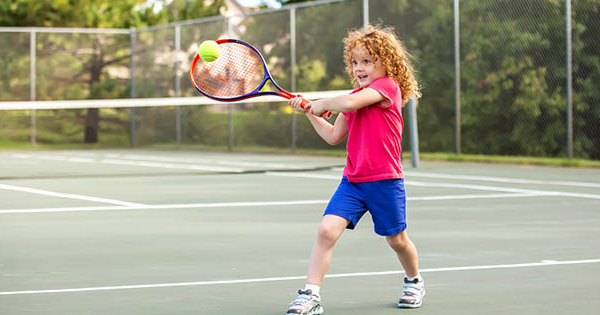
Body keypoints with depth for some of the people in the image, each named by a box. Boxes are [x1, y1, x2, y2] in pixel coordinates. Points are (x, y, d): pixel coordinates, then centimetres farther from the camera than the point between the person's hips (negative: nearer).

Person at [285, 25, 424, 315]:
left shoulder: (388, 85, -11)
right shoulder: (356, 96, 14)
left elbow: (348, 103, -27)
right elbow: (334, 137, 19)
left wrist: (321, 104, -9)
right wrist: (309, 113, 12)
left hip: (384, 180, -5)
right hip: (352, 180, 5)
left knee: (396, 239, 13)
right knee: (327, 230, -14)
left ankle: (414, 281, 42)